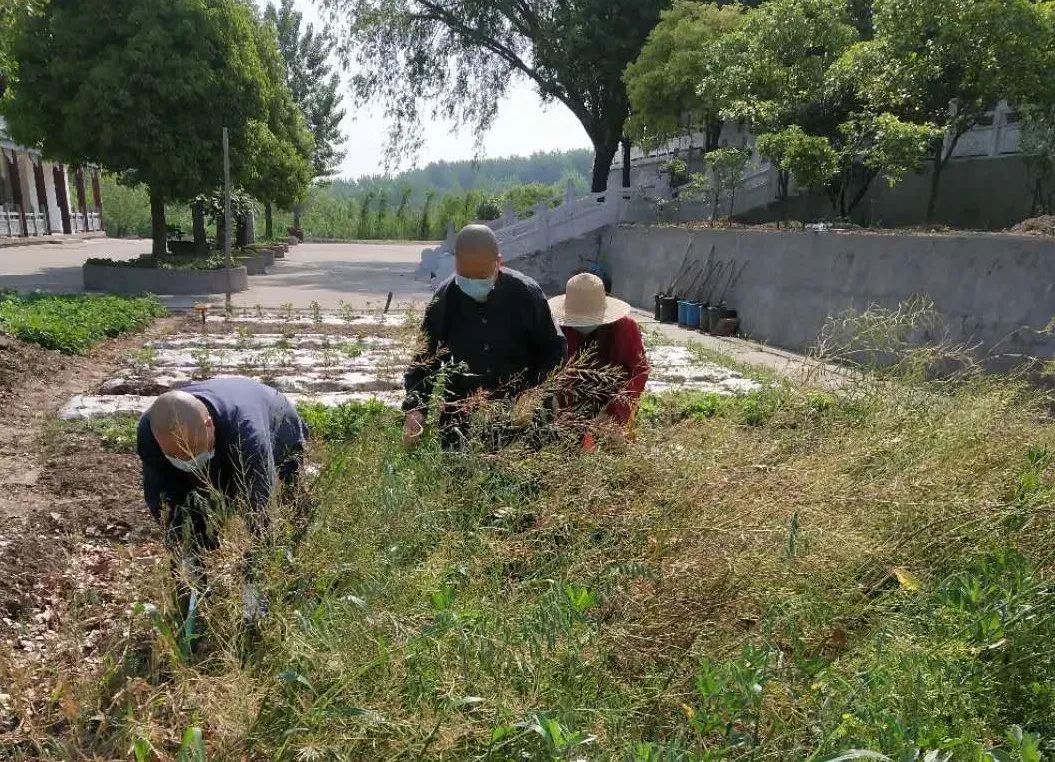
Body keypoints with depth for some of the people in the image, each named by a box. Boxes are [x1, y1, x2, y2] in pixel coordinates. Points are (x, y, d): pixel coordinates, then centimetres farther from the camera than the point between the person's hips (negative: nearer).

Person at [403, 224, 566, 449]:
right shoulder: (445, 298, -6)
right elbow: (424, 357, -1)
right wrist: (415, 409, -14)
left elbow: (554, 351, 0)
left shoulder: (527, 294, -10)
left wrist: (533, 398, -12)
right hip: (460, 420, 1)